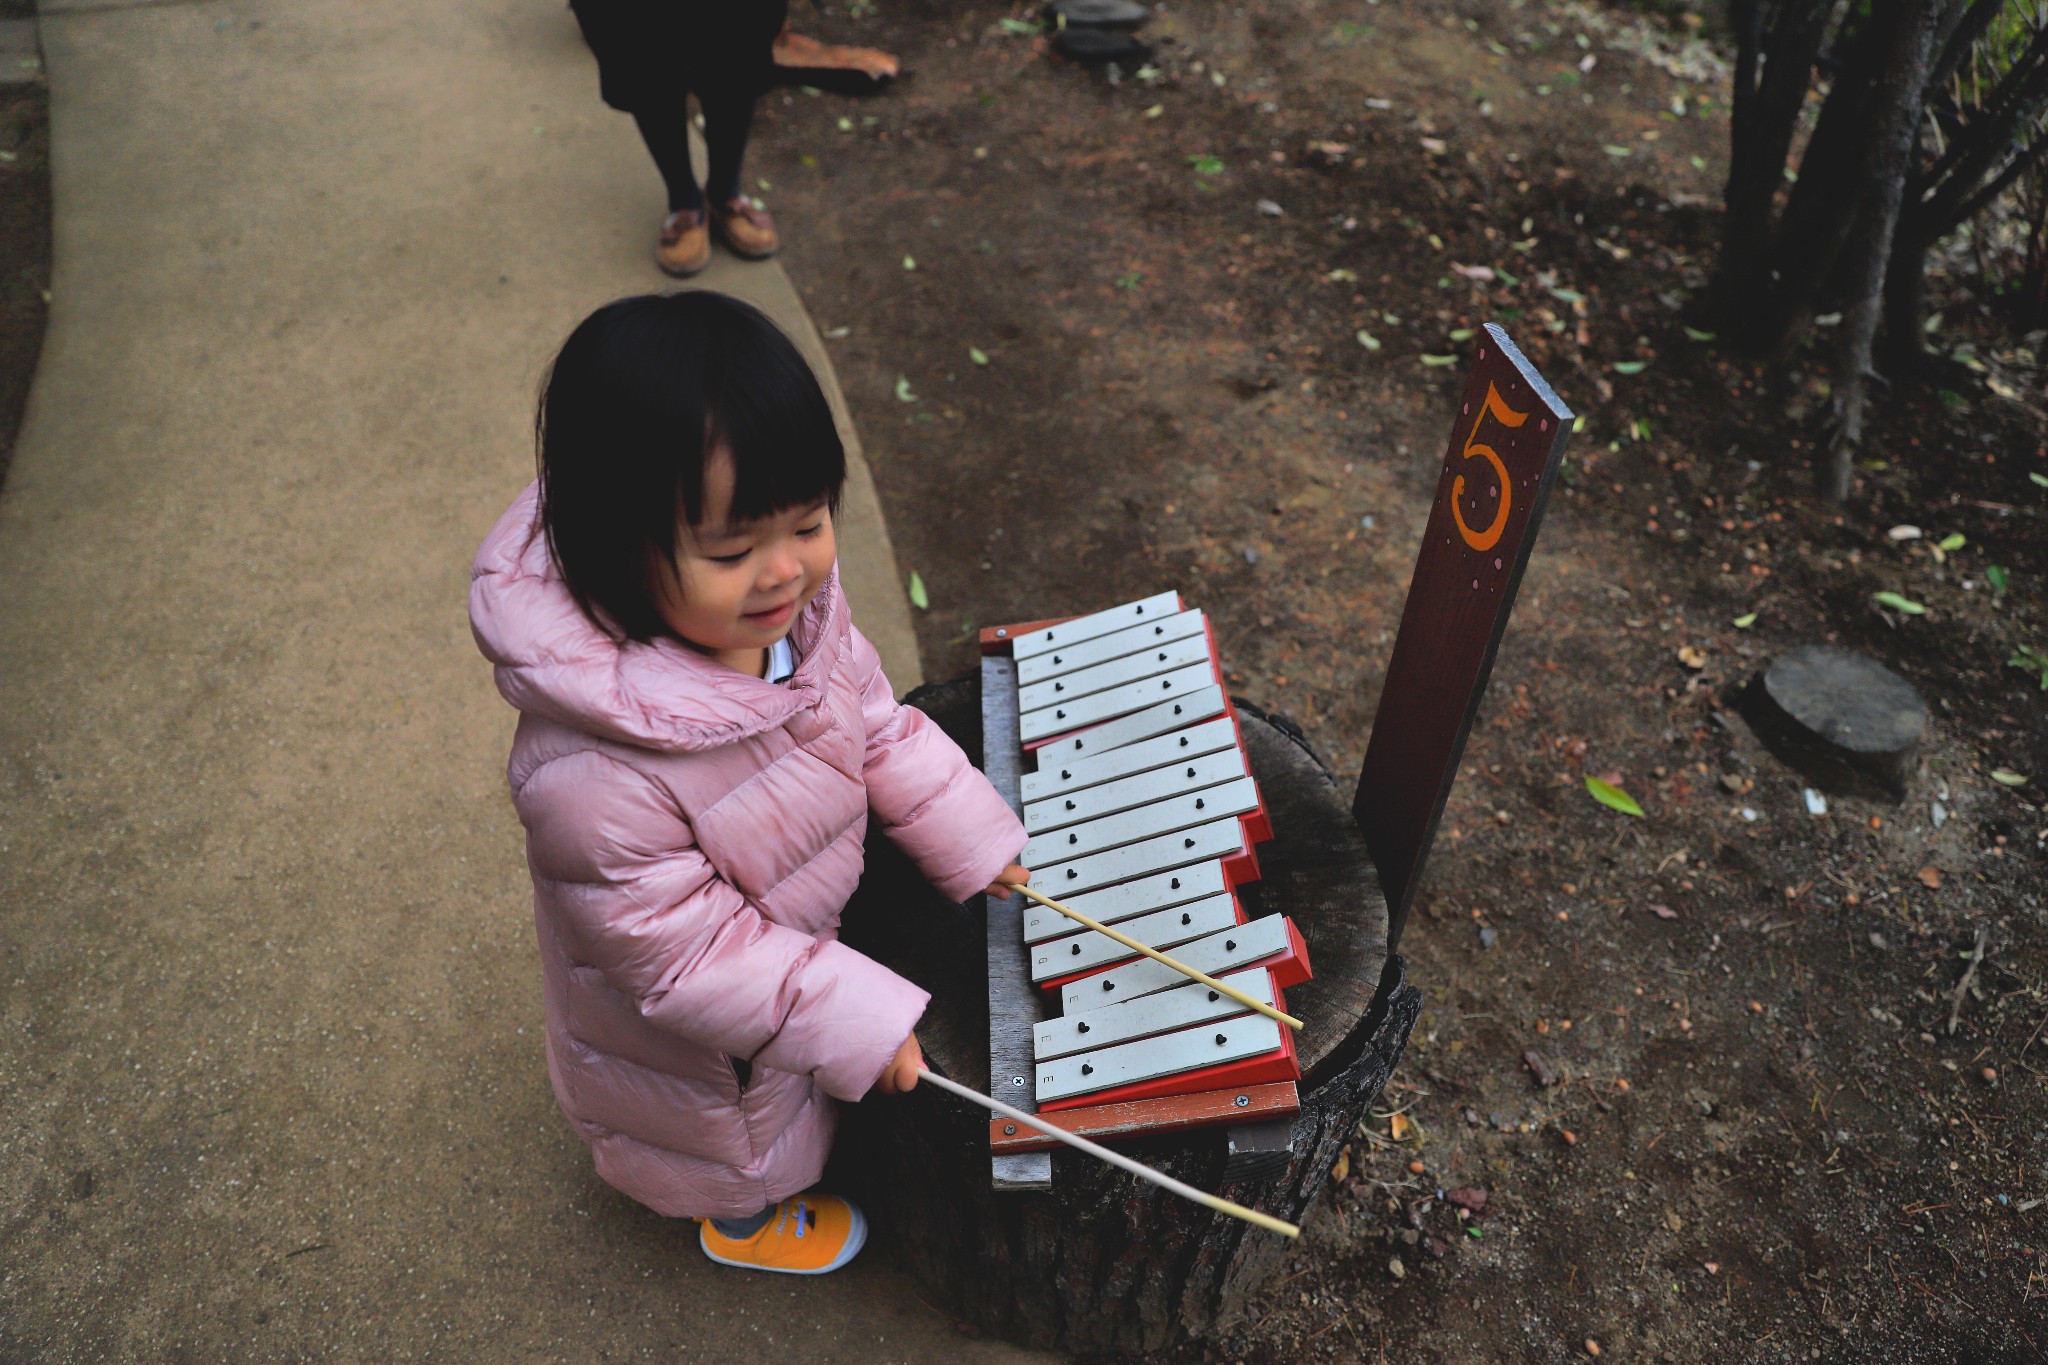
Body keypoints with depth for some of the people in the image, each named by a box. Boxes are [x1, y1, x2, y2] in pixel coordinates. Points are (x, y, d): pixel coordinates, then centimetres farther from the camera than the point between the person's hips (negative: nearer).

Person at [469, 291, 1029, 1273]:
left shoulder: (799, 610, -23)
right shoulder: (590, 779, -45)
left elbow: (875, 724, -5)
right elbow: (683, 951, -34)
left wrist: (971, 835, -5)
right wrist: (856, 1021, -30)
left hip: (803, 929, 6)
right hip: (685, 1040, -6)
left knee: (785, 1088, 37)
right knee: (735, 1146, 28)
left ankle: (755, 1176, 70)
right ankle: (742, 1217, 63)